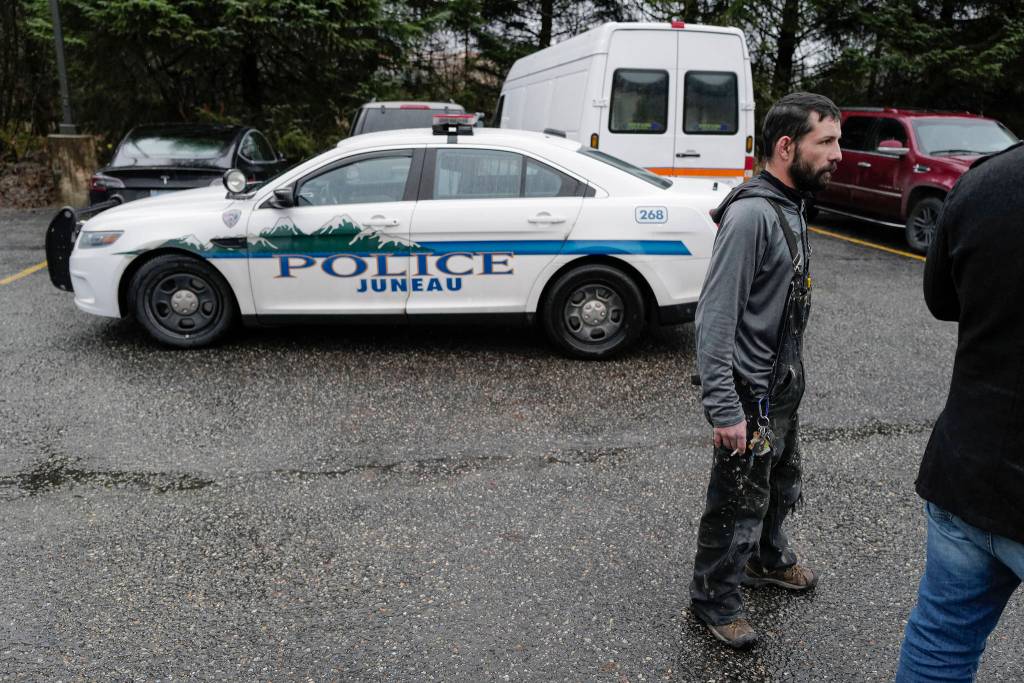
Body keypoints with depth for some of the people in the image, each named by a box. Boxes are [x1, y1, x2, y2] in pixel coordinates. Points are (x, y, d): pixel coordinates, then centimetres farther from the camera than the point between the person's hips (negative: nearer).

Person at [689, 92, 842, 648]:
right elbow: (716, 316, -27)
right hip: (751, 394, -9)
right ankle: (714, 601, 25)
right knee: (738, 503, 5)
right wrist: (723, 409, -28)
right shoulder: (751, 214, -24)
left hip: (784, 383, 9)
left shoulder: (789, 206, 6)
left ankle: (768, 559, 50)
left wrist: (789, 377, 17)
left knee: (781, 486, 27)